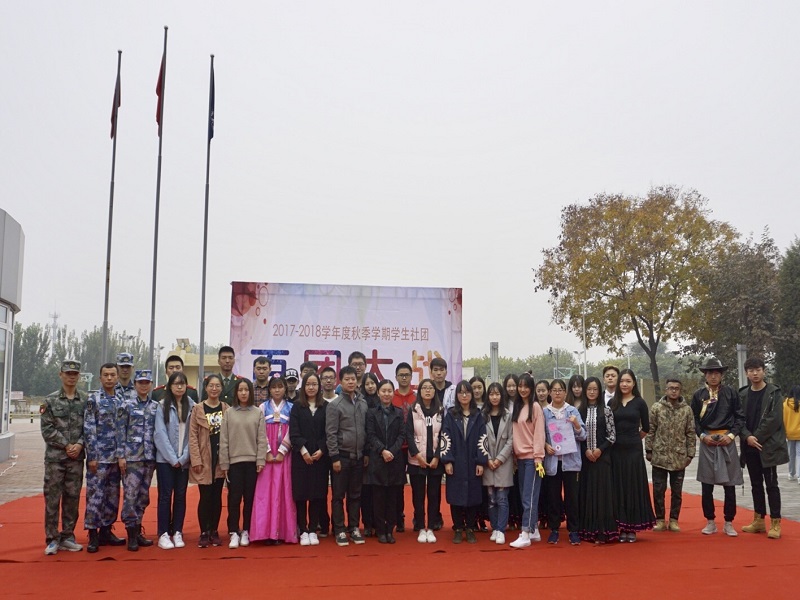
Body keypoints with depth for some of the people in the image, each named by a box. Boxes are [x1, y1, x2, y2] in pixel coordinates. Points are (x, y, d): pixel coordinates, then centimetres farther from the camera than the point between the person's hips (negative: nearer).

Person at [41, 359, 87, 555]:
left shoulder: (85, 402, 5)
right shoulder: (50, 401, 0)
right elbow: (47, 429, -6)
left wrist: (79, 445, -13)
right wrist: (66, 445, -12)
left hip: (76, 458, 2)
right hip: (55, 457, -2)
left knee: (72, 498, 8)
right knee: (52, 498, 1)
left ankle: (67, 537, 18)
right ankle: (52, 539, 9)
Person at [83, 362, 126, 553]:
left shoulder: (121, 400, 10)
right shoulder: (93, 399, -5)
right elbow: (89, 430, -9)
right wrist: (92, 457, -14)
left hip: (116, 457, 5)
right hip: (99, 457, -5)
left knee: (113, 496, 10)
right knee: (95, 495, -2)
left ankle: (106, 531, 21)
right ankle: (93, 535, 7)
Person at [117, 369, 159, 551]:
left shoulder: (156, 406, 9)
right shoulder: (126, 405, -1)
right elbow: (120, 431, -4)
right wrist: (121, 456, -9)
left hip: (150, 456, 4)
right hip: (132, 456, -4)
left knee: (144, 496, 9)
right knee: (131, 495, -5)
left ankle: (137, 531, 19)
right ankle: (131, 535, 3)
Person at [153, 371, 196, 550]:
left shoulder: (192, 406, 5)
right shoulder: (162, 406, -2)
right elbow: (160, 434, -7)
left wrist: (183, 457, -8)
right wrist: (172, 458, -12)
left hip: (184, 460, 2)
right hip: (165, 459, -2)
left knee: (180, 496, 6)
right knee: (165, 495, 0)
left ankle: (177, 533, 14)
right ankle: (163, 534, 6)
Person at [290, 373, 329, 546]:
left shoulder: (326, 407, 5)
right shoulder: (297, 407, 4)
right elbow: (293, 432, -3)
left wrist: (321, 450, -9)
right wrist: (303, 450, -12)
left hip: (320, 456, 0)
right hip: (300, 455, 0)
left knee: (317, 493, 2)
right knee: (300, 493, 0)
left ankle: (313, 530, 11)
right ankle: (303, 531, 8)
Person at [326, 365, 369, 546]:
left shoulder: (363, 403, 6)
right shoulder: (335, 405, -9)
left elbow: (367, 430, 11)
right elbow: (331, 434, -10)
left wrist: (366, 453, 8)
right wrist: (334, 458, -13)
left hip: (358, 456, 4)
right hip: (342, 456, -4)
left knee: (355, 494, 11)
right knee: (339, 495, 3)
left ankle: (354, 528, 20)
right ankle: (339, 530, 10)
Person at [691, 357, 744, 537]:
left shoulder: (730, 393, 1)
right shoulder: (698, 395, 3)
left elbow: (740, 417, 2)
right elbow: (694, 420, 7)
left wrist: (731, 435, -9)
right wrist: (702, 436, -7)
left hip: (727, 442, -1)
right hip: (707, 443, 1)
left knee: (729, 485, 3)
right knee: (707, 486, 4)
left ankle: (729, 523, 15)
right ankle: (710, 522, 17)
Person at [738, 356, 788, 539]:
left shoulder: (774, 393, -4)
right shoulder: (742, 394, 9)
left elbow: (774, 419, -12)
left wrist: (757, 438, -14)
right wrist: (747, 437, -12)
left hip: (768, 446, -4)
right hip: (750, 446, 5)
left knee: (771, 484, -3)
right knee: (756, 484, 11)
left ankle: (775, 523, 1)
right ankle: (759, 520, 18)